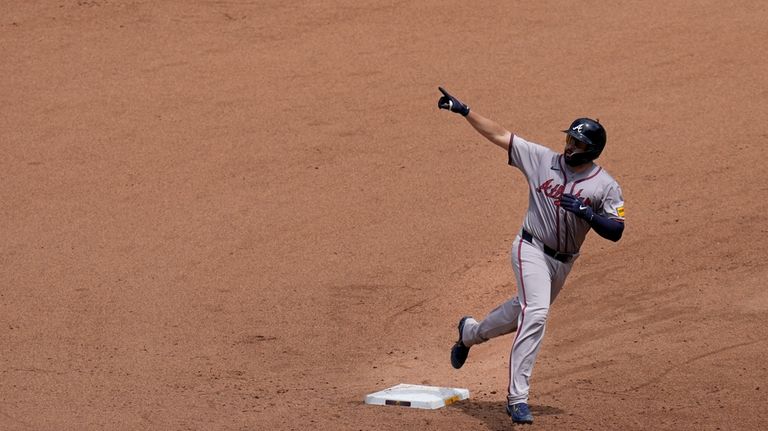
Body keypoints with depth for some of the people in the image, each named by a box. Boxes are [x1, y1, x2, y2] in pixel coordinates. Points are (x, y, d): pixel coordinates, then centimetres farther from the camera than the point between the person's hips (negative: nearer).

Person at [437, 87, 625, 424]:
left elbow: (615, 231, -11)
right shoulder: (543, 159, -5)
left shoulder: (606, 186, -5)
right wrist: (463, 110, -10)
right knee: (535, 313, -23)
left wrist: (587, 212, -27)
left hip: (564, 261, 4)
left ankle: (470, 331, 52)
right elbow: (499, 135, -4)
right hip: (532, 249, -4)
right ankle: (517, 399, -23)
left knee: (527, 311, 20)